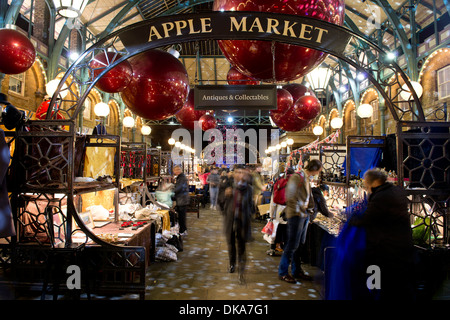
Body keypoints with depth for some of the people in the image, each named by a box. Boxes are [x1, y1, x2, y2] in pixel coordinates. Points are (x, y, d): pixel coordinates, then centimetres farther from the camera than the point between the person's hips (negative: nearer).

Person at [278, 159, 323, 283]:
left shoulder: (307, 178, 14)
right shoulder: (296, 177, -15)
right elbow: (290, 196, -21)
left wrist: (309, 208, 13)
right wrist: (298, 210, -17)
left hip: (304, 215, 9)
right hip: (296, 215, -9)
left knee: (299, 244, 15)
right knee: (292, 244, -4)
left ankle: (297, 271, 25)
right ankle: (282, 272, 7)